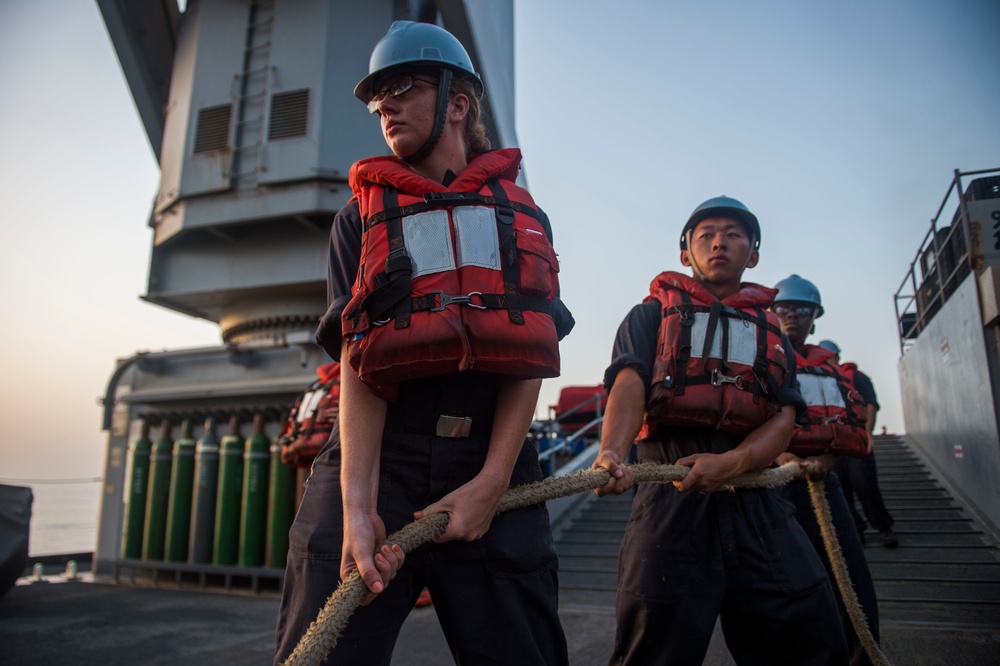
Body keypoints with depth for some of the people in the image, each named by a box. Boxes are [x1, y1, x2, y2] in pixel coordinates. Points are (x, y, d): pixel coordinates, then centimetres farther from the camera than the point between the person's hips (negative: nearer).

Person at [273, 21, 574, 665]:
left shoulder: (522, 214, 14)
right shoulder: (361, 218, 12)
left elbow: (529, 361, 3)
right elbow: (357, 363, -2)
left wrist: (491, 482, -10)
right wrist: (358, 505, -15)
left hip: (492, 472, 1)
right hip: (376, 461, 0)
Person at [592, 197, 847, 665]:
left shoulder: (772, 334, 23)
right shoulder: (652, 314, 14)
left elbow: (784, 417, 8)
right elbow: (629, 382, -6)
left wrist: (730, 462, -14)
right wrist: (612, 451, -27)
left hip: (753, 499, 4)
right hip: (672, 493, -3)